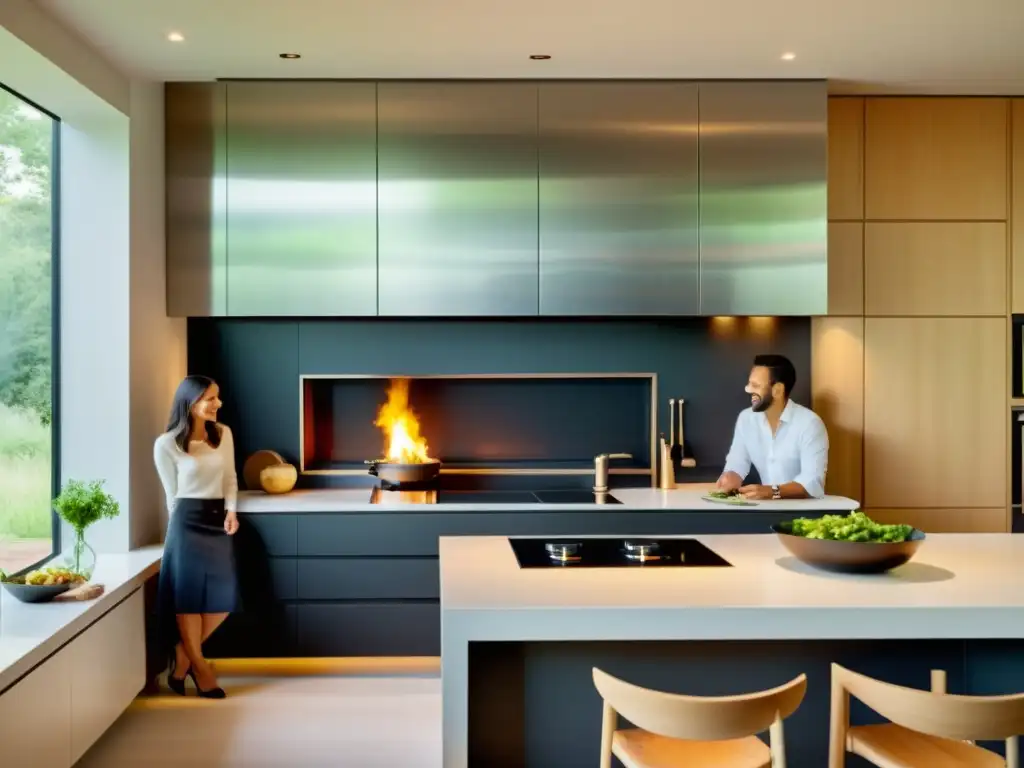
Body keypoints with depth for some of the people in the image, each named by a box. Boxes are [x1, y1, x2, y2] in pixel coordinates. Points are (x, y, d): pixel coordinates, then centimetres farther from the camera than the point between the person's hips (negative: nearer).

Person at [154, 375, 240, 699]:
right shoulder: (167, 445, -8)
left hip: (219, 520, 5)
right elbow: (173, 494, 1)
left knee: (224, 599, 1)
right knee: (189, 597, -3)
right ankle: (197, 665, 12)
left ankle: (183, 655, 22)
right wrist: (184, 524, 5)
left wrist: (231, 511, -1)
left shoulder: (224, 434, 5)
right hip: (188, 522, -5)